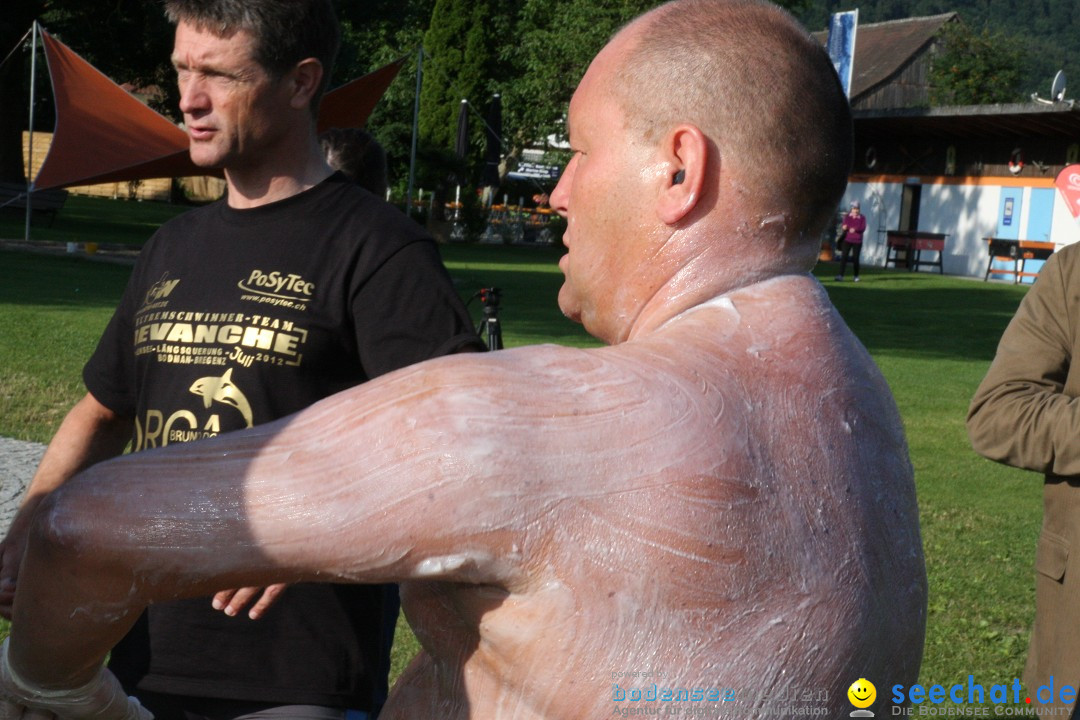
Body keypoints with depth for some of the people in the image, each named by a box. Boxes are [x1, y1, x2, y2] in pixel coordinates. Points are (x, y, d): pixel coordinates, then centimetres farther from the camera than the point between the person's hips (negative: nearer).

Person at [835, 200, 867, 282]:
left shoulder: (862, 217, 0)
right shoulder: (847, 216, 4)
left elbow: (863, 228, -8)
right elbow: (843, 226, 4)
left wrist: (855, 230, -27)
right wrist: (843, 228, -20)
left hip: (857, 241, -1)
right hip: (847, 239, 1)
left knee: (855, 258, 3)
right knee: (844, 257, -9)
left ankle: (856, 276, 19)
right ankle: (840, 275, -12)